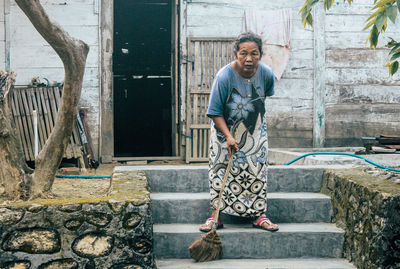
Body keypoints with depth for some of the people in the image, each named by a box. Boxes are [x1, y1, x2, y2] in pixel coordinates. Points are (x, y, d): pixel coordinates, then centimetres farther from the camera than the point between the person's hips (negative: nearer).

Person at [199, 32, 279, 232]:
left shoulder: (266, 74, -16)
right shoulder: (224, 76, -27)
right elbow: (215, 112, -21)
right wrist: (229, 137, -30)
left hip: (255, 133, 3)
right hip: (225, 133, -2)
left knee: (257, 172, 3)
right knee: (220, 172, -3)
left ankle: (259, 215, 13)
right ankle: (215, 215, 4)